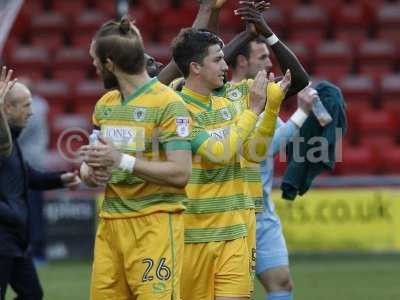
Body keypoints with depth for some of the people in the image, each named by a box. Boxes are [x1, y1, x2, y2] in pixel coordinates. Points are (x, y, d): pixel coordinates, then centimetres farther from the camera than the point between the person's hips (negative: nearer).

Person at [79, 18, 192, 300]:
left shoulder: (167, 103, -9)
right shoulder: (105, 104, 15)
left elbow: (180, 172, -15)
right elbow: (91, 161, 21)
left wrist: (121, 160, -20)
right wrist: (90, 173, -3)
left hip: (154, 222, -7)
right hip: (110, 223, 7)